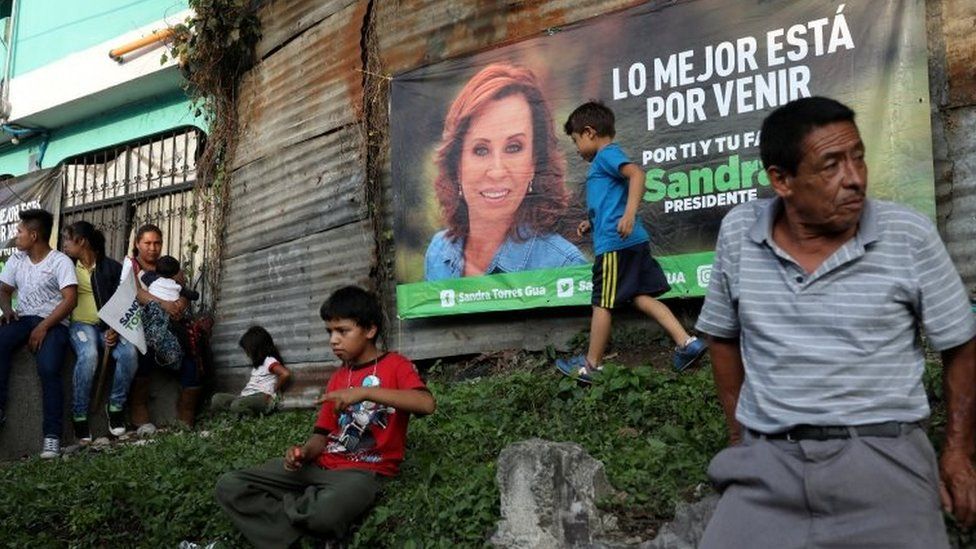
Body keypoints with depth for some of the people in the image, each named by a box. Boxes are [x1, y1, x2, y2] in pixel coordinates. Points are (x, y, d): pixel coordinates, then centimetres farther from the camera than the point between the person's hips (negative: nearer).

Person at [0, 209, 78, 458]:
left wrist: (43, 327, -18)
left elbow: (70, 299, -10)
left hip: (53, 322, -5)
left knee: (49, 369, -29)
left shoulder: (60, 261, -2)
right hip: (22, 318, 5)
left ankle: (52, 435, -27)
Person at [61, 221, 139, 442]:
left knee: (129, 352, -30)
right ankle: (79, 415, -21)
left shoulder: (112, 267, 6)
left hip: (109, 325, 1)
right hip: (80, 323, 0)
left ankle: (116, 406, -10)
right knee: (89, 355, -34)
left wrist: (115, 329, -14)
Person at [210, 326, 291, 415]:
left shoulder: (269, 361, -5)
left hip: (263, 398, -10)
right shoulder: (258, 362, 26)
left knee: (236, 405, -37)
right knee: (217, 398, -4)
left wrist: (275, 389, -9)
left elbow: (286, 374, -21)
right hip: (248, 396, 10)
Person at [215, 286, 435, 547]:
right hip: (321, 464, 7)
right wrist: (304, 452, -9)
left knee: (323, 514, -40)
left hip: (363, 470, -6)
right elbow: (322, 436, 14)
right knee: (229, 487, -7)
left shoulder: (395, 365, -2)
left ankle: (287, 505, -6)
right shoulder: (337, 378, 18)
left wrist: (365, 392, -27)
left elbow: (426, 404, -22)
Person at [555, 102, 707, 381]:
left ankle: (590, 365, 12)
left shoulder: (606, 154, -7)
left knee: (602, 303, 0)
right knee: (641, 297, 9)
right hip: (634, 242, 10)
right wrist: (591, 222, 30)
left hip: (614, 243, -10)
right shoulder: (607, 159, 23)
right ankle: (687, 343, 2)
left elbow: (636, 173, -25)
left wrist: (630, 213, -35)